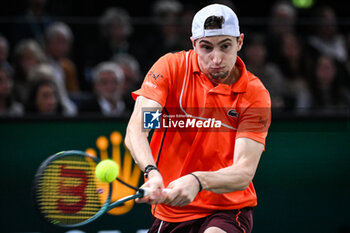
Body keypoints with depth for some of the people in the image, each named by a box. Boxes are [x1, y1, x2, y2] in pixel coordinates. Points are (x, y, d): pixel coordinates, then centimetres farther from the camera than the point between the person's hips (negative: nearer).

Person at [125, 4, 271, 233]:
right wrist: (152, 172, -38)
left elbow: (244, 174, -20)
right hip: (168, 212, 3)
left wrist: (197, 181, -39)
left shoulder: (255, 94, -11)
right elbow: (136, 130, -17)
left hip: (228, 209, -3)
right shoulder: (172, 67, -6)